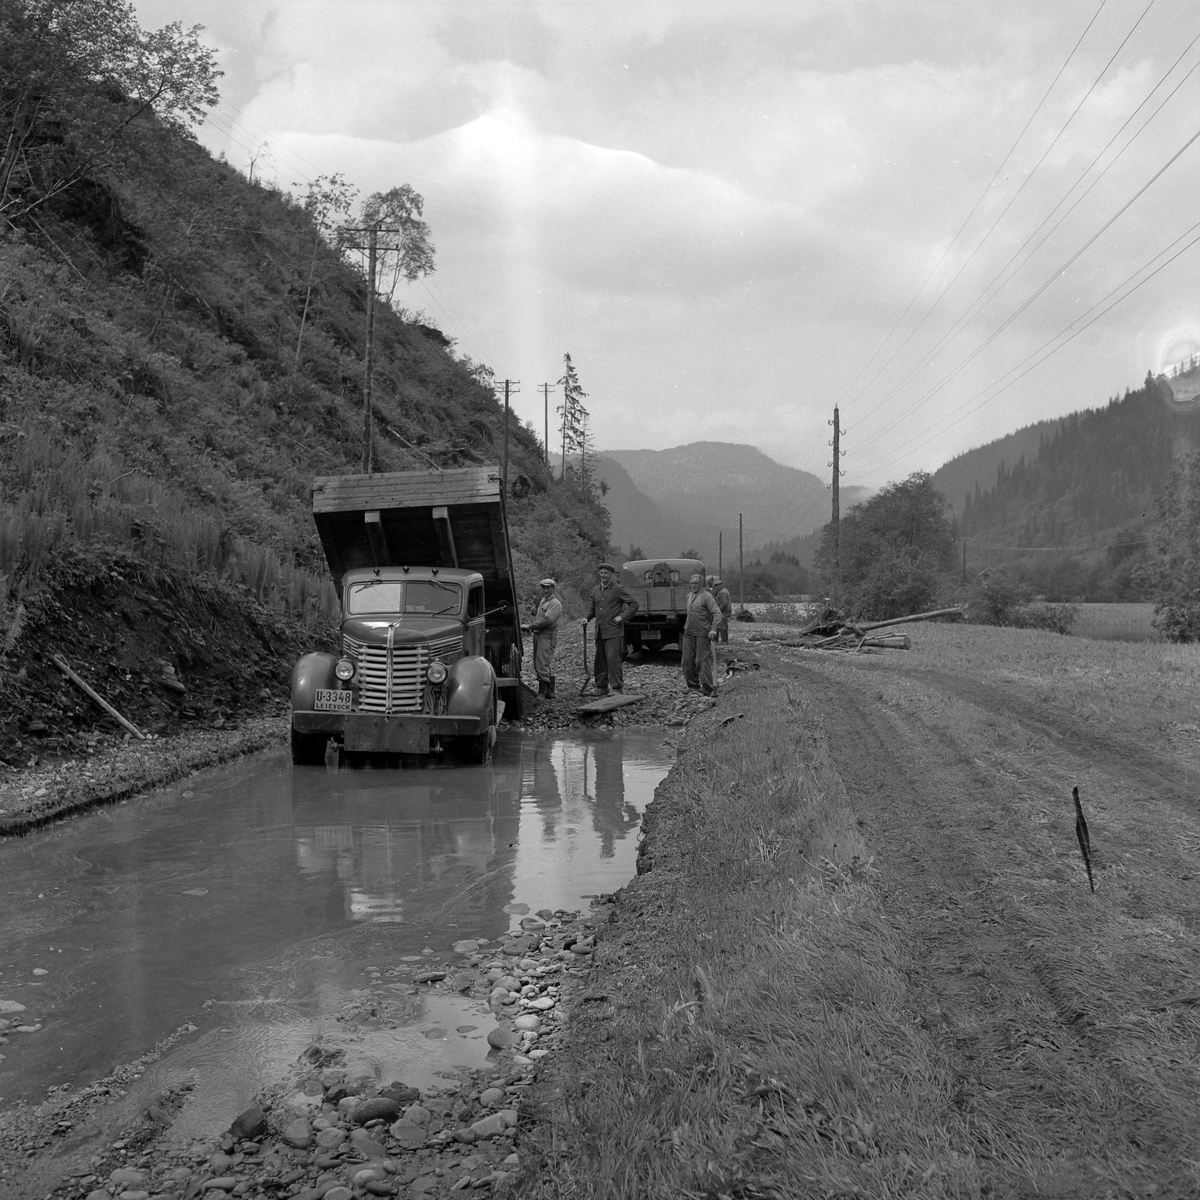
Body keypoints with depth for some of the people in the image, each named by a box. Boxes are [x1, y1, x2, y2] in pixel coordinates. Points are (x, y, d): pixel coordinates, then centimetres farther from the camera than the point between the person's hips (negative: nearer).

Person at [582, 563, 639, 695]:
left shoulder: (619, 589, -4)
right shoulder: (595, 591, 15)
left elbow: (634, 605, -4)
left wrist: (622, 617, -12)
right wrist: (587, 618, 9)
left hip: (613, 631, -6)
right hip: (600, 632, 6)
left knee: (613, 659, -12)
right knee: (599, 660, 9)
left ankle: (617, 688, -8)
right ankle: (601, 687, 18)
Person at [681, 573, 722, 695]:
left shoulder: (706, 596, -9)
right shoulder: (689, 595, 14)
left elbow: (717, 613, -16)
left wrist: (713, 629, -25)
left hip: (702, 634, -7)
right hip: (689, 633, 7)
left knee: (703, 661, -7)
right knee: (686, 661, 7)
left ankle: (707, 689, -2)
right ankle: (693, 686, 18)